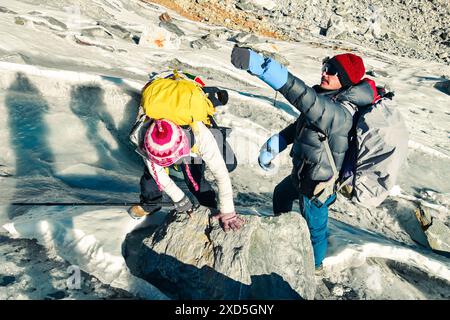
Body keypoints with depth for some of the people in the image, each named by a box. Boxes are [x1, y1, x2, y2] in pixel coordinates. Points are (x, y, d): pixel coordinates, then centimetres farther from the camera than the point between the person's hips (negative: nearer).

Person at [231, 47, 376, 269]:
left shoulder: (339, 112, -34)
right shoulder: (327, 99, -4)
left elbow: (303, 97, -51)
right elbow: (298, 126, 6)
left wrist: (257, 64, -60)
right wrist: (271, 146, -4)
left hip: (317, 184, -9)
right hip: (302, 173, 9)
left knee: (314, 226, 16)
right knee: (280, 194, 31)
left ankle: (314, 264, 47)